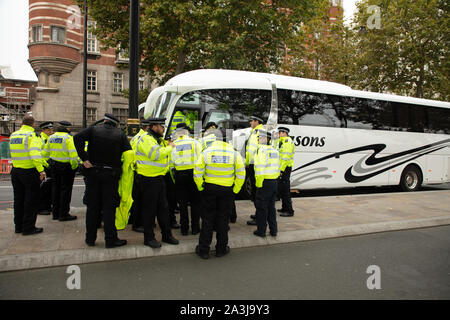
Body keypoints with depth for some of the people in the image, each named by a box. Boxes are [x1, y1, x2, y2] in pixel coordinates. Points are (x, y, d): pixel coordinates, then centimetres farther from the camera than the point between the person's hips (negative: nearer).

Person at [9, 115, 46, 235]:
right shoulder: (32, 135, -15)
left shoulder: (13, 135, 10)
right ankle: (28, 228, 5)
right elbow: (35, 154, -25)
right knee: (31, 200, 2)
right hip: (29, 171, -7)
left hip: (15, 171, 7)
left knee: (18, 199, 16)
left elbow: (14, 153, 14)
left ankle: (18, 226, 24)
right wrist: (41, 170, -26)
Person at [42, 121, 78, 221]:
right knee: (66, 189, 1)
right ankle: (63, 214, 5)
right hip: (66, 167, -7)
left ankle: (55, 213, 24)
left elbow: (45, 153, 14)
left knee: (56, 188, 17)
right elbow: (73, 154, -23)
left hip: (54, 167, 7)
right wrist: (74, 166, -13)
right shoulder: (68, 138, -15)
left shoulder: (51, 138, 8)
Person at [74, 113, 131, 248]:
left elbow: (77, 138, -12)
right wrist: (119, 167, 3)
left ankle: (90, 238, 19)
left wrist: (84, 158, -12)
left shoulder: (93, 129, 4)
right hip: (111, 175, -2)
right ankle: (110, 239, 3)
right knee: (109, 207, 3)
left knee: (92, 206, 10)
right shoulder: (120, 134, 2)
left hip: (93, 172, 2)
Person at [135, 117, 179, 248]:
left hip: (159, 178, 9)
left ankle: (166, 235, 23)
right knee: (149, 209, 1)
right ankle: (149, 238, 13)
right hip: (148, 179, -9)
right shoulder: (146, 139, -15)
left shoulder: (157, 139, 15)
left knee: (163, 207, 13)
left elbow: (162, 153, 28)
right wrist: (169, 147, -16)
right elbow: (156, 154, -29)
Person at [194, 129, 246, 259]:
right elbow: (241, 175, -7)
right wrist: (235, 190, 2)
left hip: (209, 189, 0)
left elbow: (197, 173, -7)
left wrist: (201, 188, 4)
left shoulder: (206, 153, -7)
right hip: (227, 190, 0)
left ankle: (203, 249, 16)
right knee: (223, 219, 12)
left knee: (207, 219, 10)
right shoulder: (234, 153, -7)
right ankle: (221, 248, 21)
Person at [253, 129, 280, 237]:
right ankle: (273, 230, 21)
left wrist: (258, 184, -16)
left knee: (261, 208, 3)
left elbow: (260, 168, -20)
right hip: (274, 182, 8)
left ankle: (261, 230, 10)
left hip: (265, 182, -8)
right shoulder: (274, 150, 15)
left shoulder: (262, 150, -13)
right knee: (271, 207, 16)